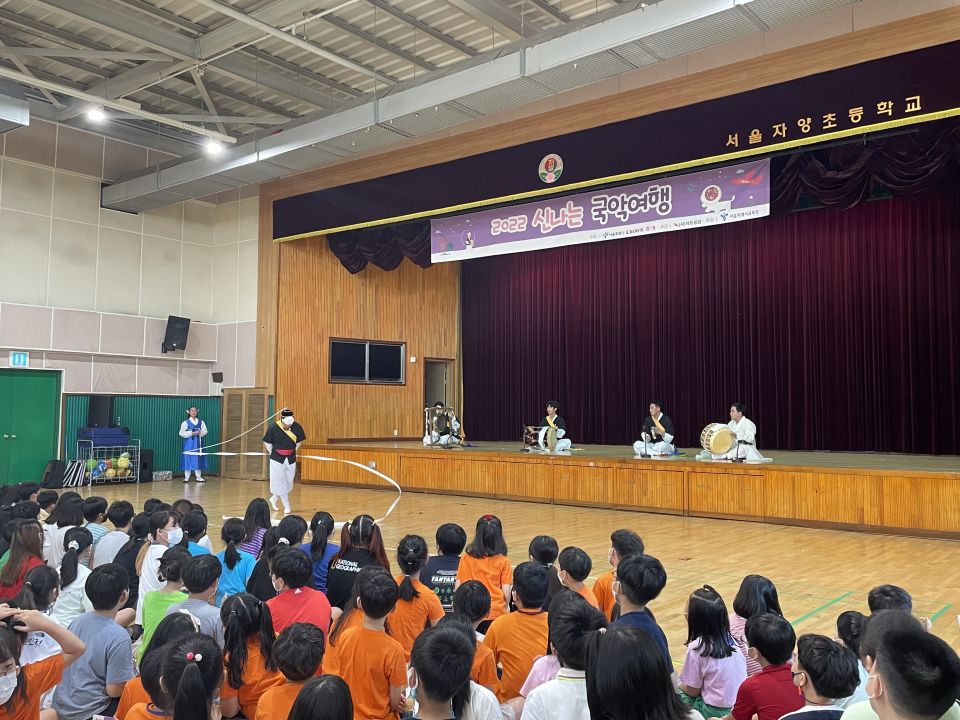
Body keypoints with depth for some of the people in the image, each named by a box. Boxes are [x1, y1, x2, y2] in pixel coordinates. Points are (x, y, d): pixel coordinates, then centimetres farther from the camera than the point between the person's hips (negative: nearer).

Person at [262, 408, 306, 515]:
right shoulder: (273, 428, -17)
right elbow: (266, 442, -2)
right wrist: (272, 453, 4)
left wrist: (293, 451, 9)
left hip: (291, 459, 3)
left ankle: (274, 498, 34)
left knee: (289, 483, 10)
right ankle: (287, 507, 11)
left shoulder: (296, 427, -10)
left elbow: (299, 441, 8)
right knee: (280, 483, 0)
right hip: (277, 459, -3)